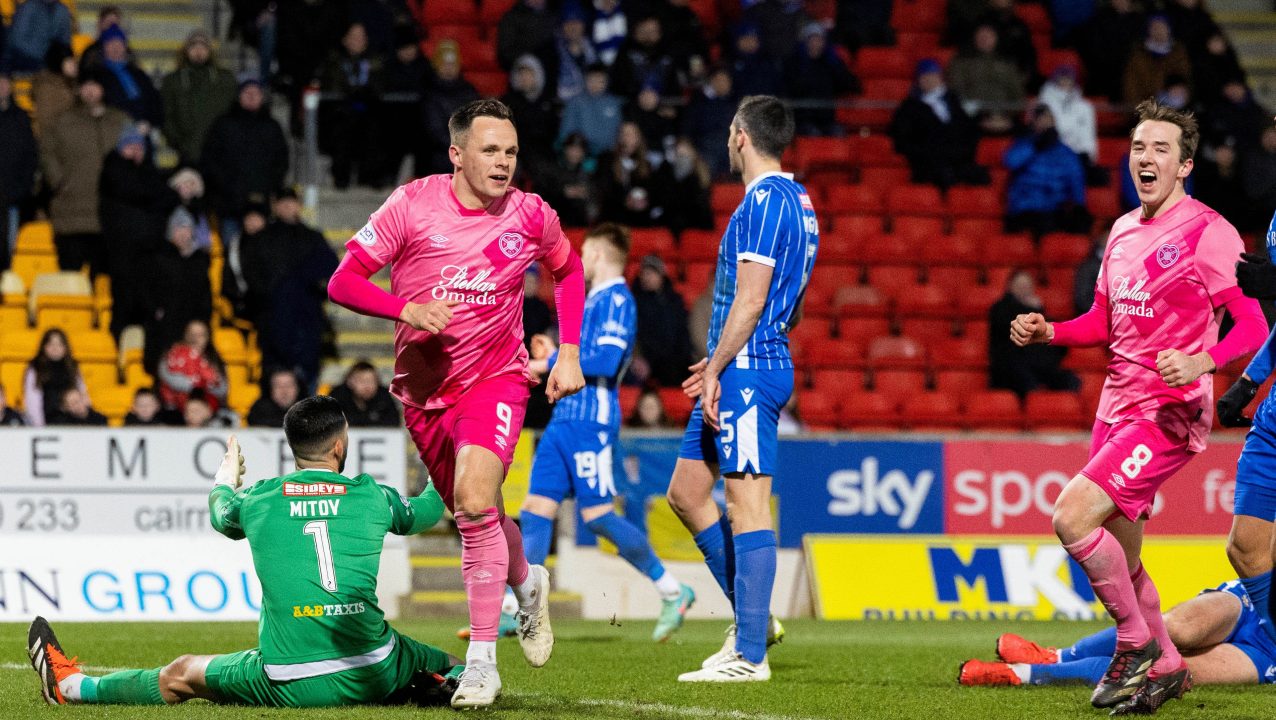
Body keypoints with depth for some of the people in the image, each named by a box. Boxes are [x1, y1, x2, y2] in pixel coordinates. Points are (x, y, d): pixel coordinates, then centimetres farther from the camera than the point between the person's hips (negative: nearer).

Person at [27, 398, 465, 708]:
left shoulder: (259, 500, 3)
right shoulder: (372, 497, 4)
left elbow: (222, 516, 30)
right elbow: (425, 511, 28)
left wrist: (226, 477, 52)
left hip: (293, 686, 0)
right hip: (374, 677, 0)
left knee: (182, 675, 20)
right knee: (444, 666, 31)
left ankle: (69, 687, 33)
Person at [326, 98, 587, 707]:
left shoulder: (531, 216, -7)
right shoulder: (412, 205, -12)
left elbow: (568, 271, 15)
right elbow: (342, 281, -9)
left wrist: (569, 353, 5)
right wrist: (408, 308, -25)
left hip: (495, 378, -2)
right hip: (422, 387, 2)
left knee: (474, 501, -24)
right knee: (471, 514, 15)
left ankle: (481, 661, -19)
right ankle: (527, 583, 50)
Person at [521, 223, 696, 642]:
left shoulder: (616, 299, -10)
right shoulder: (595, 300, 21)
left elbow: (606, 361, -21)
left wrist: (550, 363, -14)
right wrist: (555, 357, 20)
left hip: (591, 422, -10)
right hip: (565, 419, 10)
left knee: (598, 516, -8)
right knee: (535, 511, 1)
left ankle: (673, 592, 5)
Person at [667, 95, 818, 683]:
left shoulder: (764, 200, -12)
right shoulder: (797, 202, 18)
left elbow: (749, 301, -18)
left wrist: (716, 371, -17)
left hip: (746, 370, -10)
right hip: (763, 364, 10)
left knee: (747, 504, -10)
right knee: (686, 492, 13)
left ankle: (749, 654, -11)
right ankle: (751, 617, 16)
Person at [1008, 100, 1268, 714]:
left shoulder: (1208, 232, -10)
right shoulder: (1123, 231, 14)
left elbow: (1253, 323, -13)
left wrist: (1202, 361, -30)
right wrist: (1046, 331, 6)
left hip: (1170, 412, -8)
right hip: (1118, 406, 8)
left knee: (1072, 517, -21)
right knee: (1118, 564, 11)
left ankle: (1136, 645, -5)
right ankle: (1164, 667, 29)